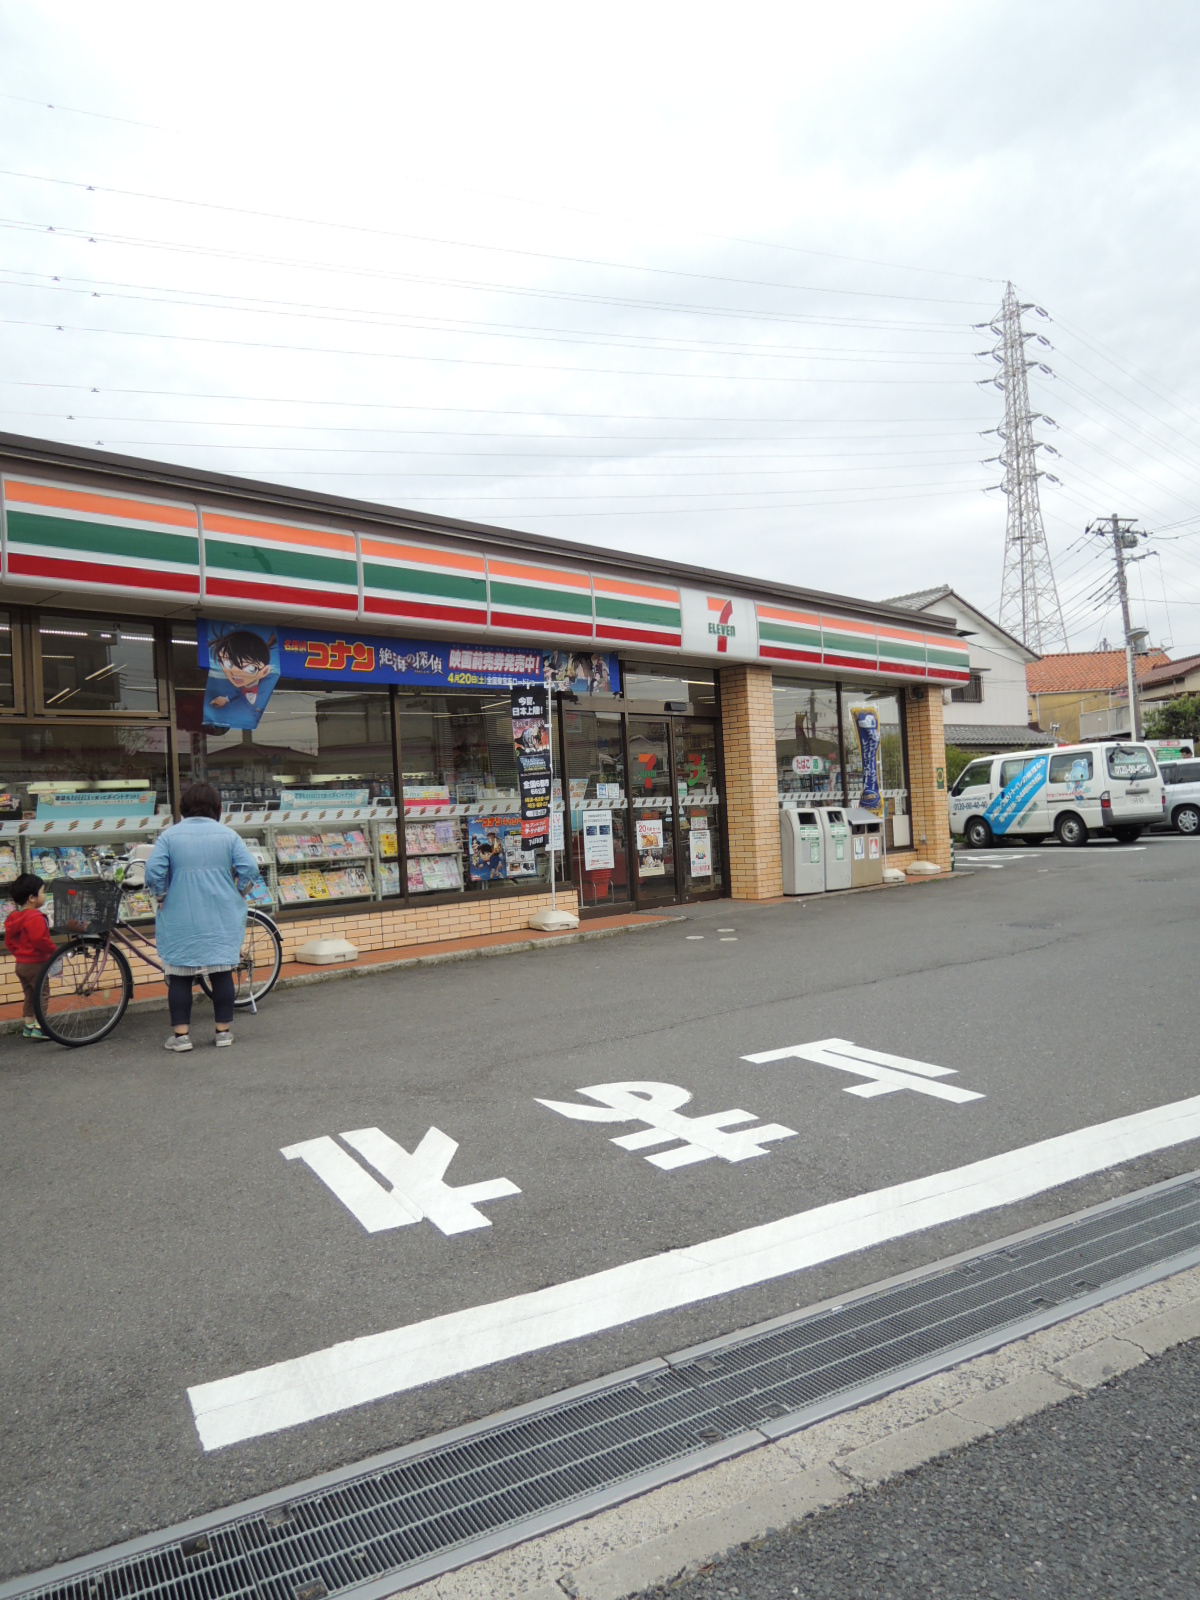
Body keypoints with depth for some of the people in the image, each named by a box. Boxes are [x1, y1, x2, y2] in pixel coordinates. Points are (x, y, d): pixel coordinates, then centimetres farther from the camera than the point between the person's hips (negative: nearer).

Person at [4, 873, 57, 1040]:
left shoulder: (14, 917, 9)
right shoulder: (35, 917, -22)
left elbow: (8, 942, 15)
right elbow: (40, 940, -31)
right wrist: (55, 950, -18)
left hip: (21, 964, 9)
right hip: (36, 964, -9)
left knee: (29, 995, 18)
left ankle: (29, 1025, 25)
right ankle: (38, 1026, 1)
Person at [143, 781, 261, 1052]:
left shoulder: (169, 836, -3)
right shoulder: (227, 835, -1)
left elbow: (153, 872, -13)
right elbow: (249, 869, -8)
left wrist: (162, 896, 3)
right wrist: (235, 893, 7)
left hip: (181, 920, -1)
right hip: (221, 918, 1)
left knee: (179, 976, 8)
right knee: (222, 972, 9)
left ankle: (181, 1034, 9)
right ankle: (223, 1031, 14)